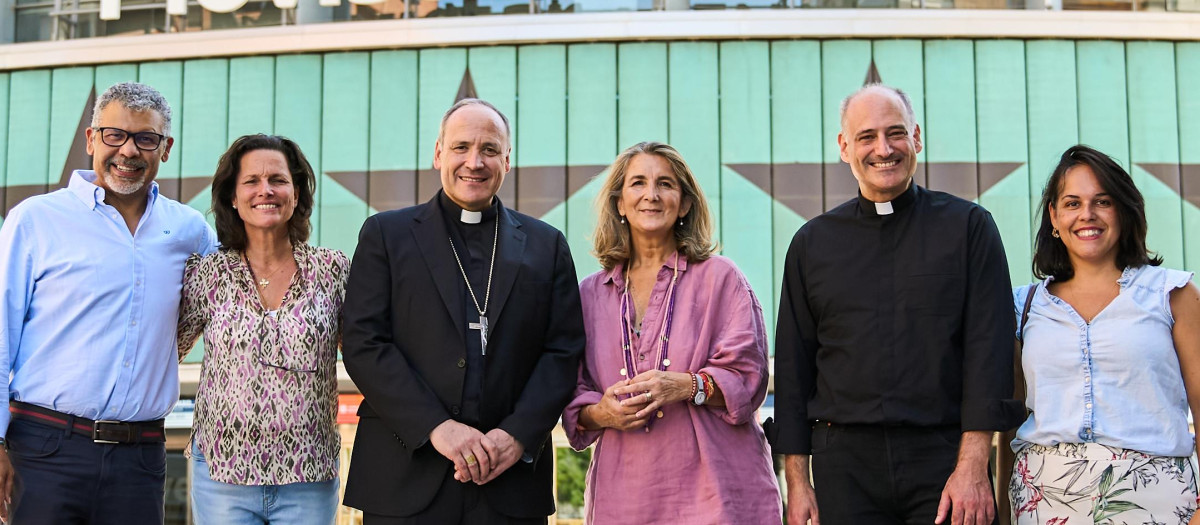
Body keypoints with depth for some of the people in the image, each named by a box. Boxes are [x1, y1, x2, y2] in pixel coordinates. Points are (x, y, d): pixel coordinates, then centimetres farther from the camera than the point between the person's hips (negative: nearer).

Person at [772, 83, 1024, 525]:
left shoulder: (968, 227, 4)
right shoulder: (812, 243, 10)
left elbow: (988, 348, -2)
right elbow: (793, 367, 10)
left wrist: (972, 465, -11)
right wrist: (797, 481, 4)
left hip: (944, 456, -1)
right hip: (845, 464, 2)